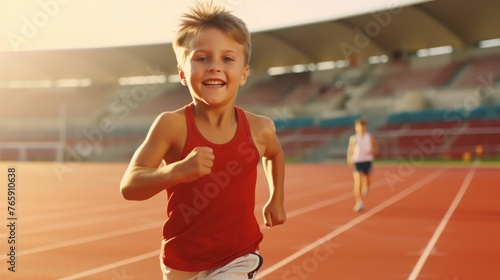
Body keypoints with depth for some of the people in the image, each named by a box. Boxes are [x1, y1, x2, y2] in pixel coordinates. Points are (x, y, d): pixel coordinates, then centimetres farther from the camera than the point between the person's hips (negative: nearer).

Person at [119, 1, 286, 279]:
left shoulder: (259, 128, -11)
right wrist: (177, 170, -43)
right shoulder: (172, 124, -19)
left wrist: (276, 199, 14)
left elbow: (275, 154, 15)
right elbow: (129, 186, -27)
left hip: (238, 258, 0)